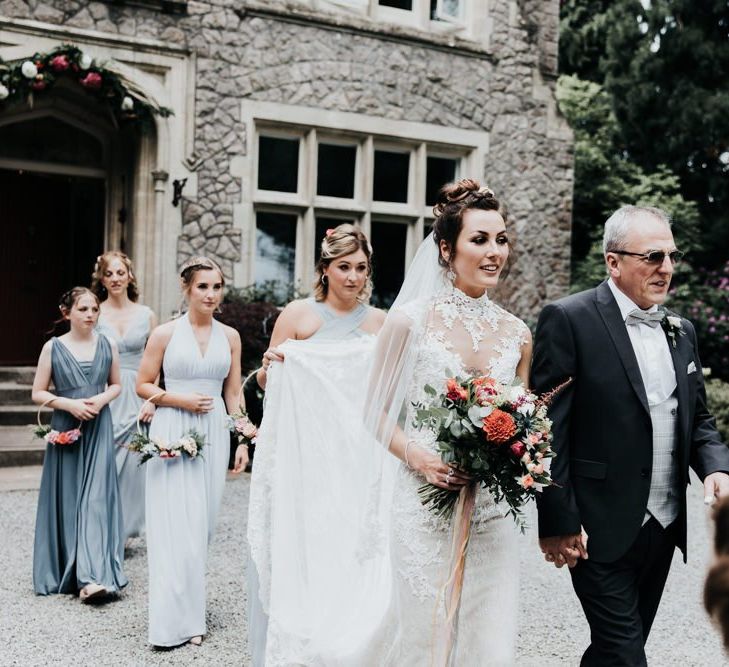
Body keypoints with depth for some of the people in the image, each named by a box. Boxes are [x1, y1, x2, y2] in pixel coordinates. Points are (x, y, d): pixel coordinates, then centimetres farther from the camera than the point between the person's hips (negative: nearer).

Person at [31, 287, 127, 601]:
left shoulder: (107, 346, 4)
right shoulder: (53, 347, -1)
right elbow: (38, 393, 1)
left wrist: (102, 399, -7)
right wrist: (69, 403, -14)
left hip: (99, 431, 1)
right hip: (66, 430, 0)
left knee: (96, 498, -8)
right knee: (67, 499, 5)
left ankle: (92, 577, -12)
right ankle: (66, 572, 20)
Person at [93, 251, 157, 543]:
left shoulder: (146, 315, 6)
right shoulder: (95, 314, 2)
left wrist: (151, 399, -3)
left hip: (136, 397, 1)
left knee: (131, 462, 2)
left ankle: (124, 527, 17)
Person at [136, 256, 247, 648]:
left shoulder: (230, 336, 7)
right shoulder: (165, 334, -2)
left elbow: (233, 393, 10)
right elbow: (143, 385, 2)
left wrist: (242, 442, 6)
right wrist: (182, 400, -12)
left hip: (214, 435, 3)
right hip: (173, 433, -3)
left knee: (202, 524, 8)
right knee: (176, 525, -5)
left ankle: (192, 610, 24)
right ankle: (178, 619, 2)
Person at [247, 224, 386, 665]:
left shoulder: (379, 321, 6)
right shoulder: (297, 314, -1)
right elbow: (267, 382, 5)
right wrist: (270, 366, -15)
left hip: (358, 455, 2)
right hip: (305, 455, -2)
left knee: (350, 549, 3)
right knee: (298, 546, 1)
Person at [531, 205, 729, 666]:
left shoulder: (682, 331, 11)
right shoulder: (569, 320, -11)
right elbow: (549, 428, -13)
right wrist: (558, 523, -15)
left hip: (665, 526, 7)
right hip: (603, 529, -7)